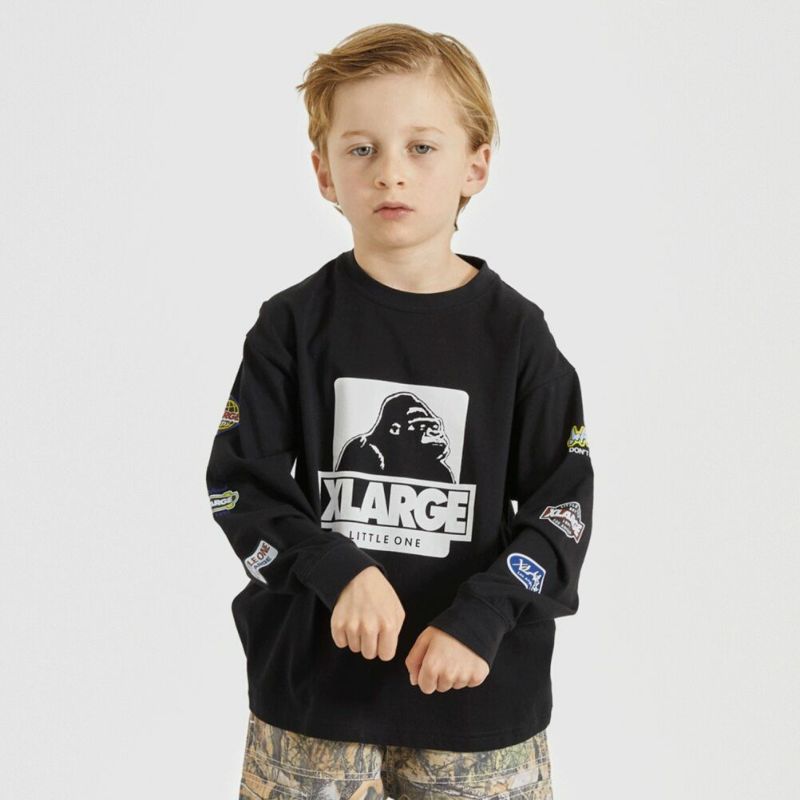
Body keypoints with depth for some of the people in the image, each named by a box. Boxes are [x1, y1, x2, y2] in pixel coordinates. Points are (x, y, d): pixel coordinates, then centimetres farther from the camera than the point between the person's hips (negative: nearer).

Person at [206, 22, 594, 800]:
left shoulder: (514, 332, -3)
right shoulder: (295, 325, -2)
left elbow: (562, 504, -2)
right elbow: (240, 484, -2)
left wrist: (482, 617, -16)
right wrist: (337, 573, -18)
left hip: (480, 688, 0)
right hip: (313, 681, 0)